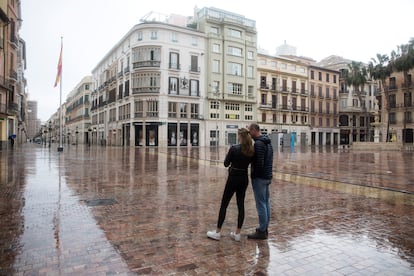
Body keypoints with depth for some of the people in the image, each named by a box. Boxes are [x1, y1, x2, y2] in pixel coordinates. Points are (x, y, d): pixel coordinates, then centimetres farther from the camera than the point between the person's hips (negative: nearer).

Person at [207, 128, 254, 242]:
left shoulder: (234, 148, -17)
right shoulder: (251, 150, 0)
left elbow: (226, 164, -8)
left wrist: (229, 155, 7)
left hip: (233, 178, -5)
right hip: (244, 179, 5)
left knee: (224, 204, 6)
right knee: (241, 205, 11)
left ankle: (217, 232, 13)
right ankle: (237, 233, 16)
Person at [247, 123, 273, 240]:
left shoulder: (258, 143, -18)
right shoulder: (268, 142, 14)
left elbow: (259, 162, -23)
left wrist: (254, 174, -10)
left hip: (259, 177, -10)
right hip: (267, 177, 10)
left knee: (261, 204, -3)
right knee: (266, 202, 13)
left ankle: (262, 231, 5)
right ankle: (265, 228, 23)